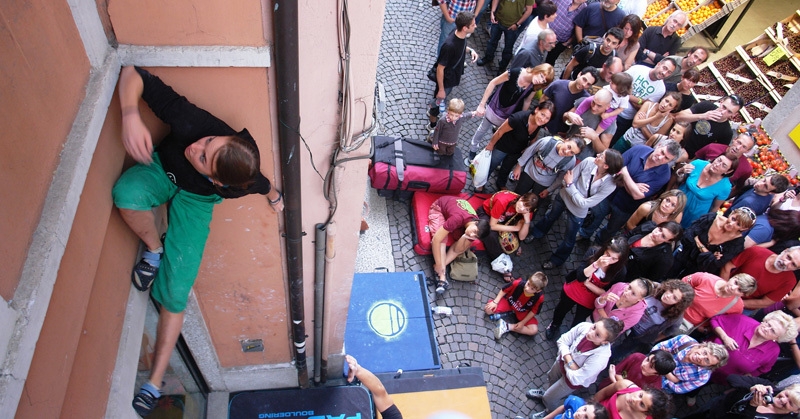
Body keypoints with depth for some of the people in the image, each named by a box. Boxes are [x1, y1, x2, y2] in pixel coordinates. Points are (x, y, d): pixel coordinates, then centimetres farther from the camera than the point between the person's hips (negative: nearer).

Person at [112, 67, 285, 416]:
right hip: (160, 169, 2)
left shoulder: (237, 183, -37)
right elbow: (134, 74, -34)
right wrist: (130, 114, -53)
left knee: (174, 293, -9)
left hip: (194, 201, -1)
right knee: (128, 192, -38)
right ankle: (153, 248, -4)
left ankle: (154, 385, 6)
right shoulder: (193, 124, -42)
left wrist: (273, 196, 14)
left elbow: (262, 184, -9)